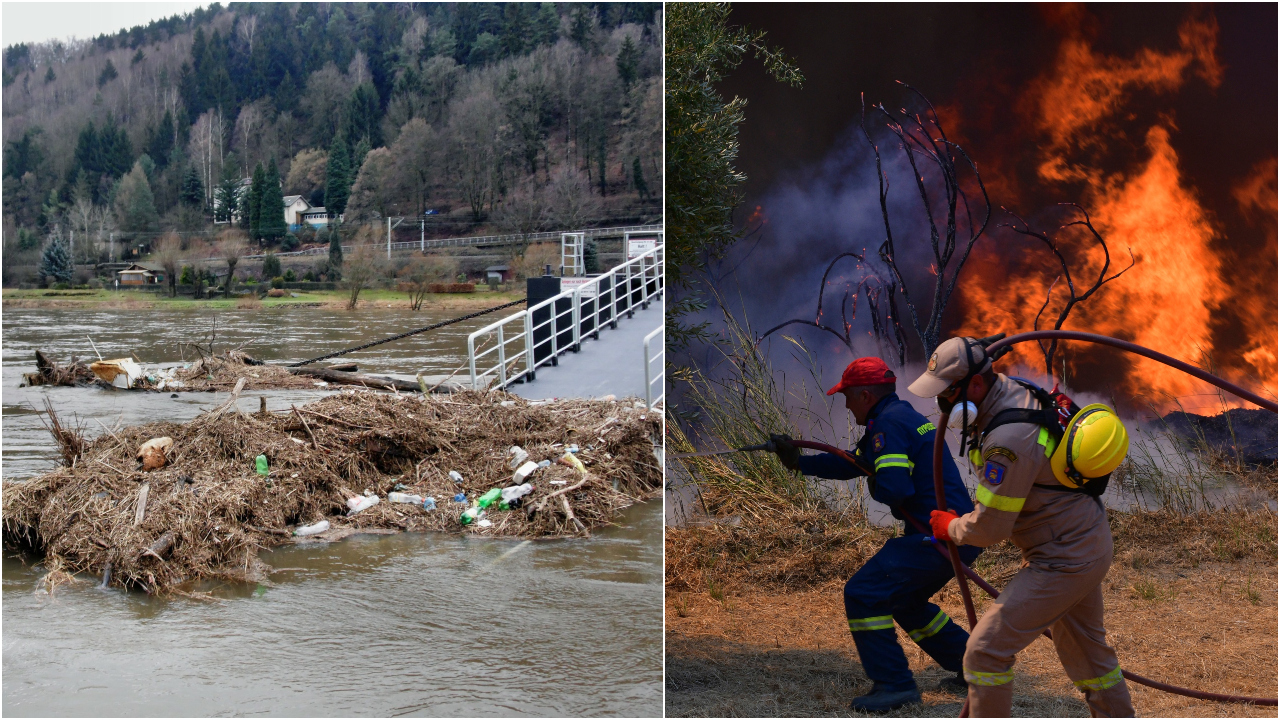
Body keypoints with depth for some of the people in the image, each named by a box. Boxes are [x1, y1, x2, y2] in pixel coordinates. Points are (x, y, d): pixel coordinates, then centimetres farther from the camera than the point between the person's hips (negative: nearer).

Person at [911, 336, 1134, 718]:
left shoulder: (1008, 442, -30)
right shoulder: (1013, 390, 0)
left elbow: (989, 529, -23)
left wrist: (950, 526, -3)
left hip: (1063, 563, -10)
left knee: (986, 651, -8)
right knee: (1086, 647, 26)